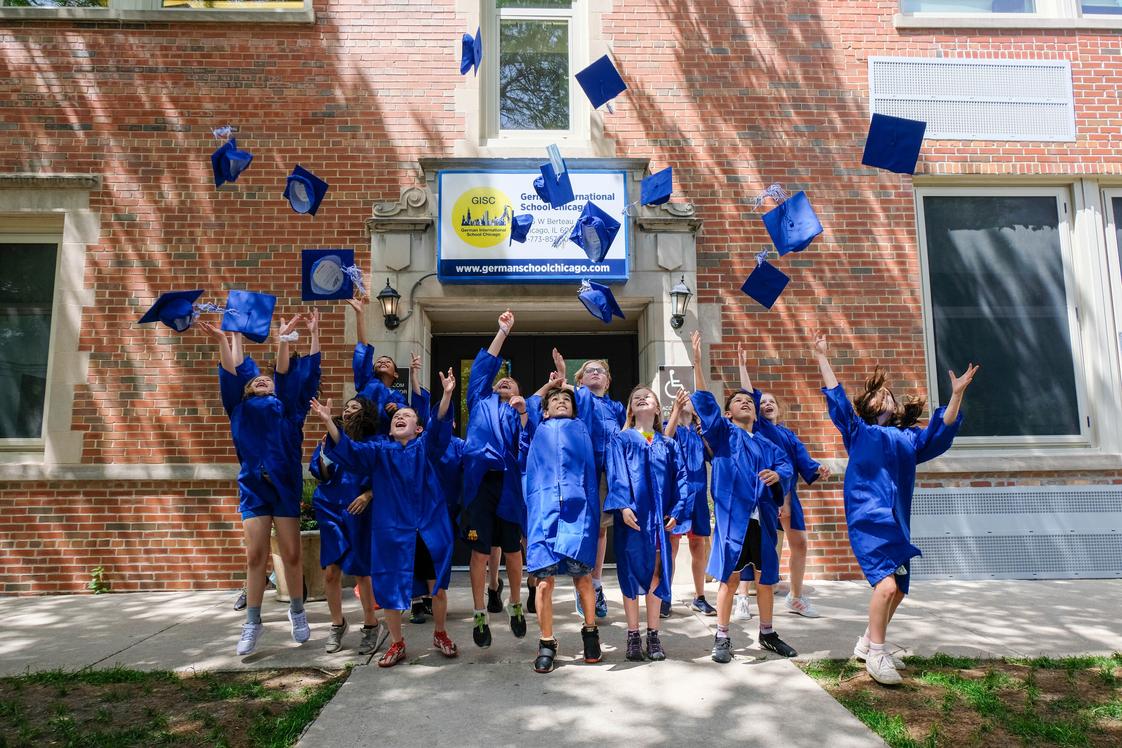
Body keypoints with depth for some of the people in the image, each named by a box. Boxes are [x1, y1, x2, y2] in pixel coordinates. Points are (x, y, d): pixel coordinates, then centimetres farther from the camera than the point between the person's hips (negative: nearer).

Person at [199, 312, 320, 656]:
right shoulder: (241, 407, 17)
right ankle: (252, 622, 9)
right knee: (255, 556, -2)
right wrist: (225, 340, -2)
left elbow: (287, 374, 5)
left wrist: (283, 337, -3)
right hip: (254, 484, 1)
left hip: (284, 483, -1)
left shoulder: (285, 406, 14)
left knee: (291, 553, 0)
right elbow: (234, 373, 7)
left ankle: (297, 611, 18)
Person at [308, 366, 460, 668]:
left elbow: (439, 425, -16)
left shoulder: (426, 446, 3)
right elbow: (348, 450, -10)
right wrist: (328, 421, -26)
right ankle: (397, 643, 27)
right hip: (393, 530, 1)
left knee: (438, 584, 8)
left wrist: (446, 395, -34)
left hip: (430, 527, -1)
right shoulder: (378, 450, 6)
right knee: (390, 587, 6)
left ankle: (440, 634, 32)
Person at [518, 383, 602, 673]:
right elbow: (521, 463, 13)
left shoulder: (581, 428, 26)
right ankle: (547, 644, 11)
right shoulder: (536, 430, 26)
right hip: (543, 508, 0)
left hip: (577, 508, 0)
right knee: (544, 581, -5)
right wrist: (522, 421, 11)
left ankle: (590, 631, 16)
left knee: (581, 575, -8)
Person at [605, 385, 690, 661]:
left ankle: (653, 635, 16)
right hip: (632, 514, -3)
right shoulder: (621, 439, 8)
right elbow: (616, 473, -6)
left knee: (656, 573, 5)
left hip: (660, 516, 3)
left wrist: (677, 510, -5)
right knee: (631, 573, 1)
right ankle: (633, 636, 11)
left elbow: (681, 477, 9)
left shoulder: (669, 444, 17)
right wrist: (623, 505, -19)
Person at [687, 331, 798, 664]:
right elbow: (704, 403, -5)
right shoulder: (723, 434, 6)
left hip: (762, 519, 4)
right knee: (729, 578, -1)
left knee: (765, 579, 12)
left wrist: (777, 475, -21)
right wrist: (697, 362, -13)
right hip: (733, 517, -4)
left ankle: (767, 633, 29)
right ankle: (722, 637, 10)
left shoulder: (767, 445, 18)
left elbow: (786, 465, 3)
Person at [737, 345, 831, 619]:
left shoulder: (790, 435, 19)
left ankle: (795, 598, 26)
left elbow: (803, 461, 5)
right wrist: (743, 366, -6)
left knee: (799, 544, 9)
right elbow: (749, 396, -4)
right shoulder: (756, 427, 7)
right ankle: (743, 597, 2)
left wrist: (817, 469, -16)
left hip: (789, 495, 6)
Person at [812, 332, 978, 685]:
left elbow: (941, 433, 9)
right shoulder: (857, 432, 9)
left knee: (897, 591, 11)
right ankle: (876, 654, -7)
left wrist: (957, 394, -1)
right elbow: (837, 398, 3)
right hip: (867, 518, -6)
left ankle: (868, 643, 30)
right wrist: (822, 359, 0)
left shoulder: (909, 439, 20)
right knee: (886, 583, -21)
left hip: (896, 521, 6)